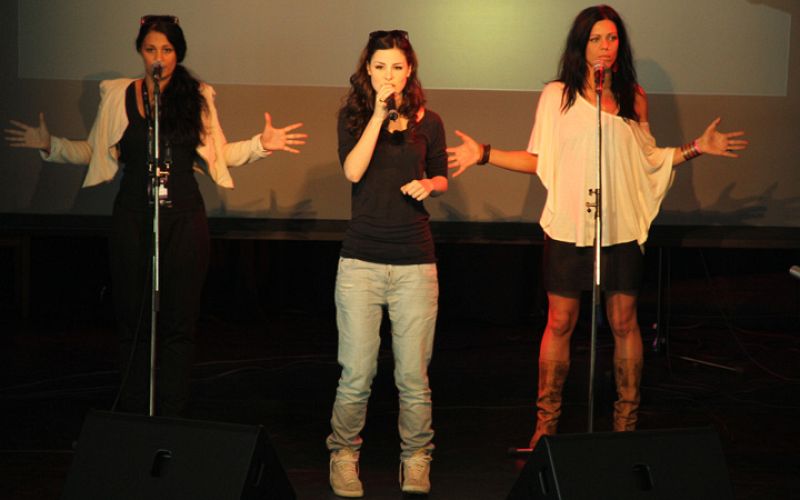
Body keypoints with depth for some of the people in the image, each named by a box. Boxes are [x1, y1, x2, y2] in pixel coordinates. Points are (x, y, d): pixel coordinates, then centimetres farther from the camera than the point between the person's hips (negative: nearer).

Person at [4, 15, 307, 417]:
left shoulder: (198, 97, 5)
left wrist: (261, 144, -1)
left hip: (184, 219, 0)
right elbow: (94, 152, 8)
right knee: (133, 320, 3)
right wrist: (50, 145, -5)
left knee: (179, 322, 2)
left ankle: (171, 419, 11)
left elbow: (218, 154, 12)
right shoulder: (117, 95, 4)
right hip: (132, 219, 0)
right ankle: (133, 417, 15)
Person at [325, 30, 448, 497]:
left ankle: (416, 458, 19)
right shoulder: (353, 116, 4)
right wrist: (379, 114, -15)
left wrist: (427, 185, -3)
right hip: (361, 259, -1)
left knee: (414, 375, 2)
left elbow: (441, 179, 20)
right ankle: (344, 455, 17)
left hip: (415, 261, 1)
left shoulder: (427, 121, 7)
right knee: (357, 374, -2)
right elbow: (353, 171, -13)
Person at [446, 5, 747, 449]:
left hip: (622, 228, 2)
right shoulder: (558, 95, 2)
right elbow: (539, 159, 4)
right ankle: (546, 426, 13)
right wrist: (485, 154, -5)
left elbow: (647, 160, 14)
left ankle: (627, 424, 18)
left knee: (624, 323, 5)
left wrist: (696, 148, 6)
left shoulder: (633, 97, 8)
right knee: (560, 324, 2)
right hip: (568, 228, -2)